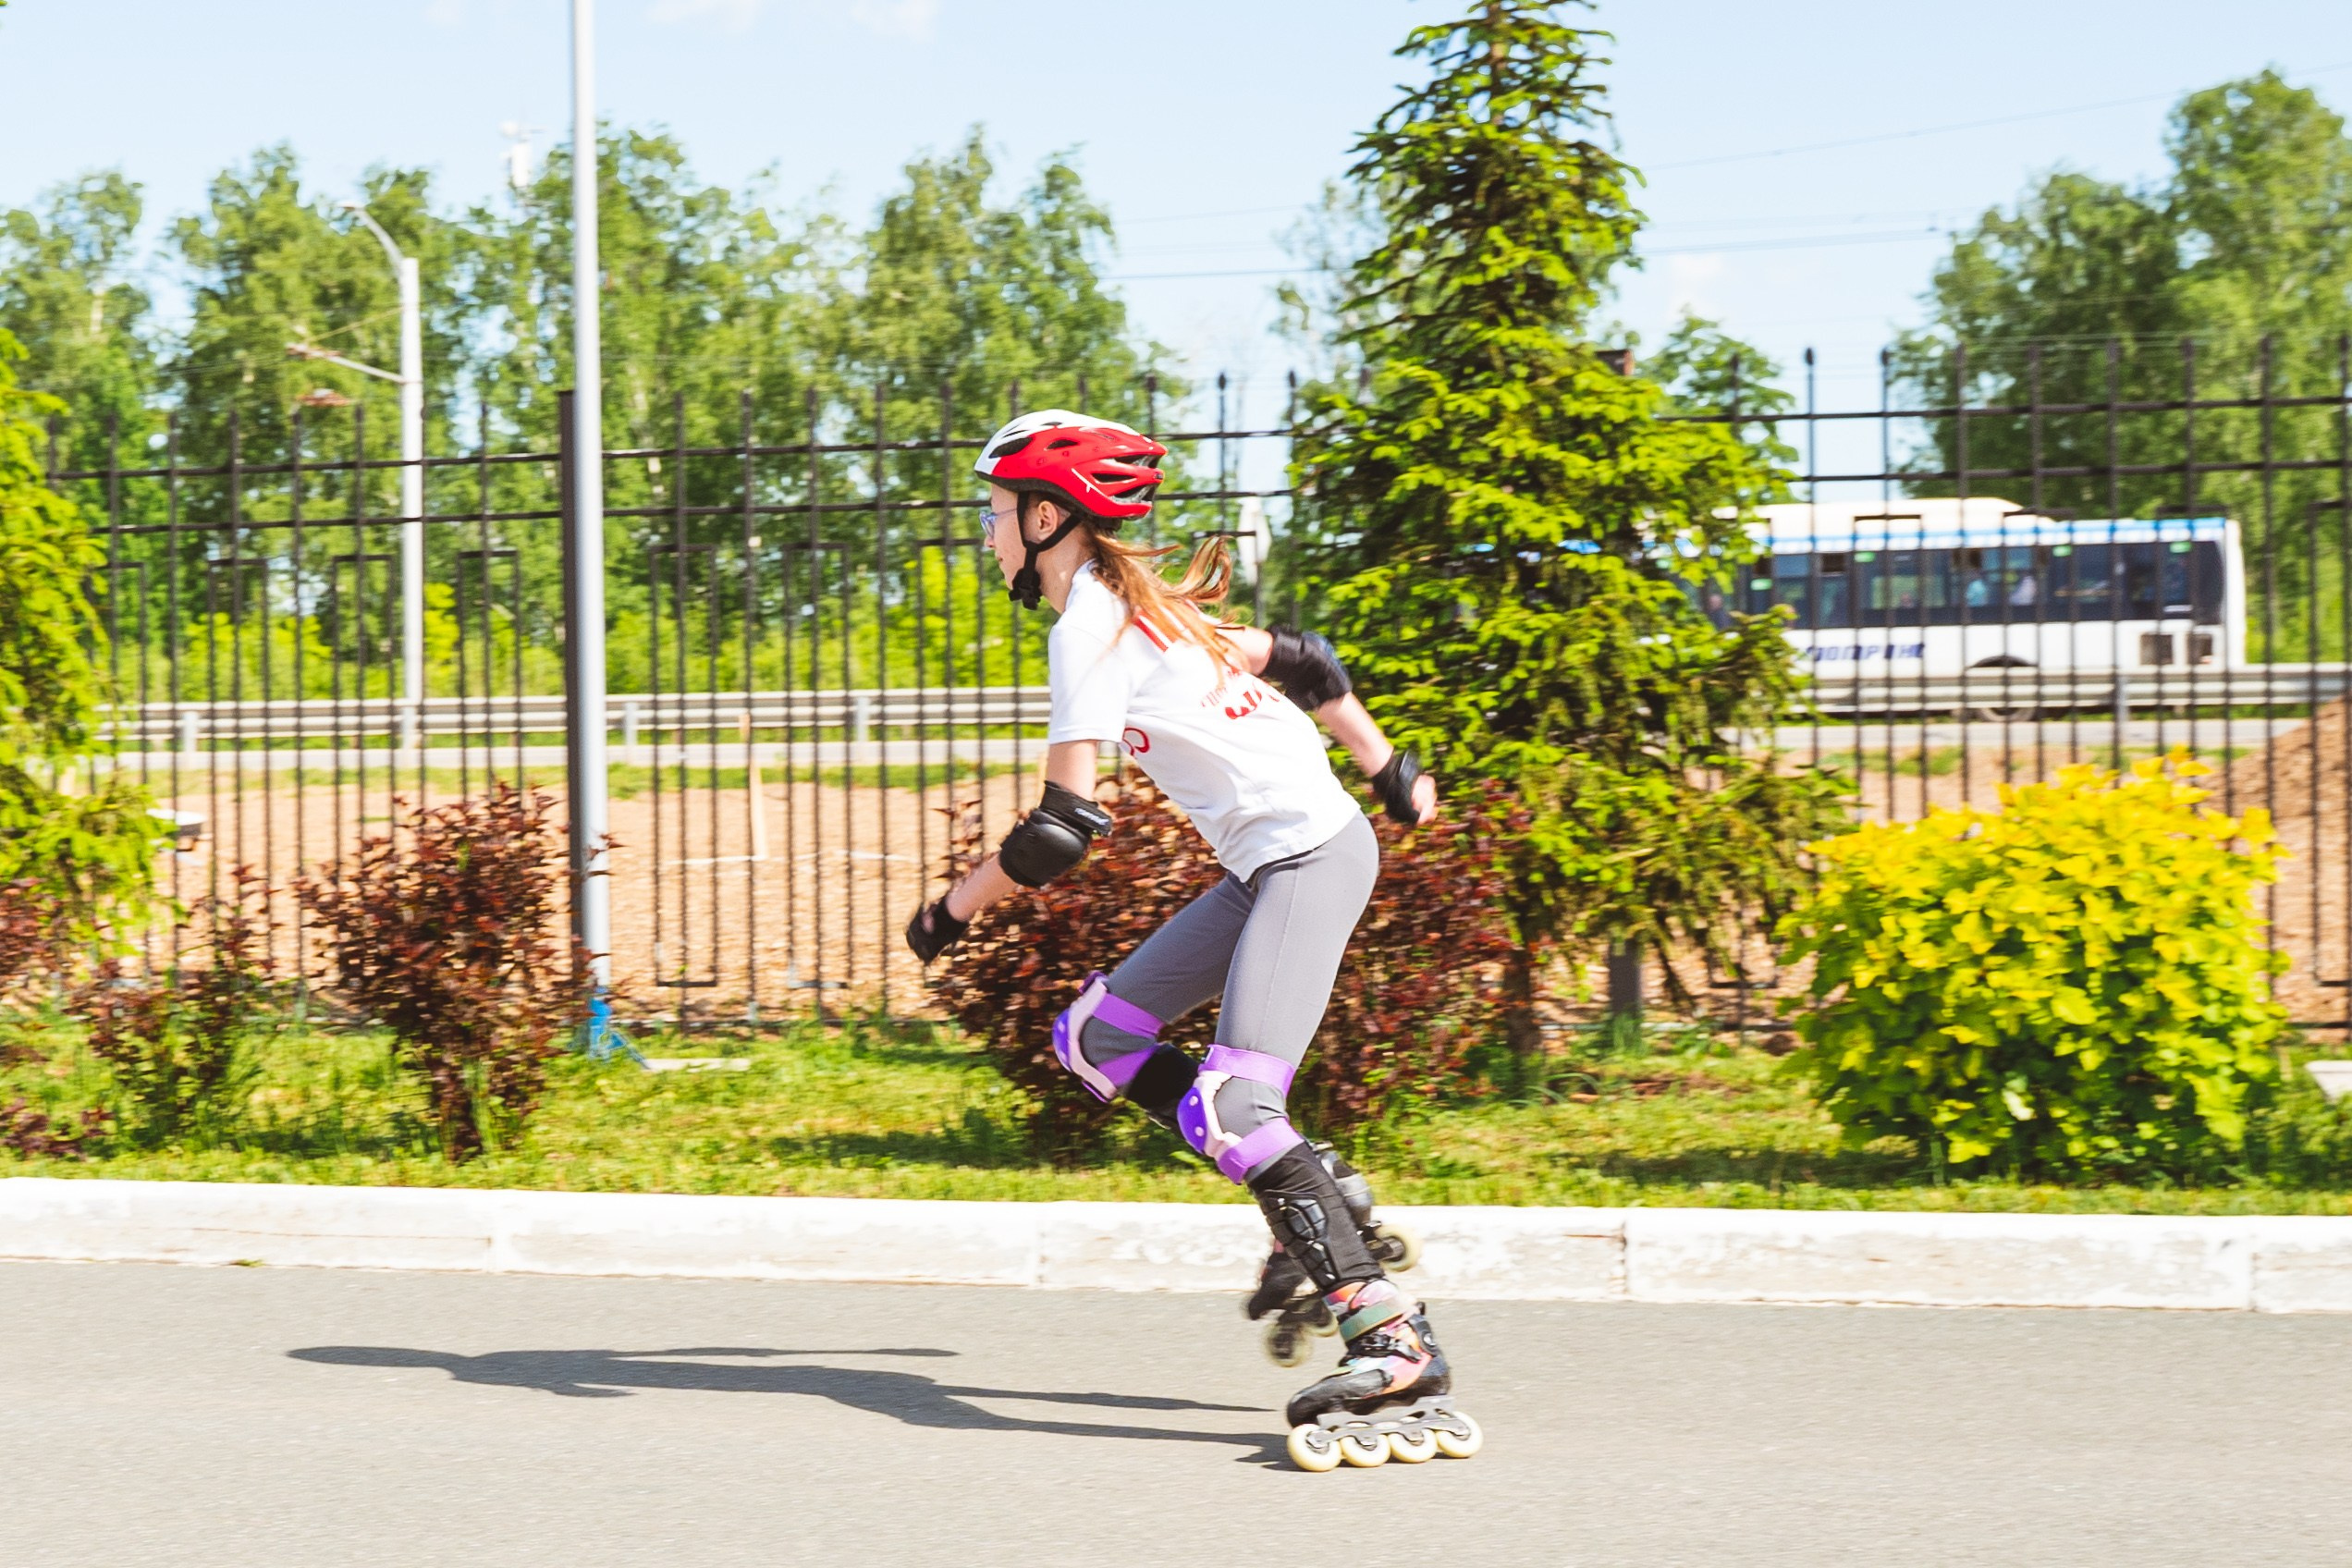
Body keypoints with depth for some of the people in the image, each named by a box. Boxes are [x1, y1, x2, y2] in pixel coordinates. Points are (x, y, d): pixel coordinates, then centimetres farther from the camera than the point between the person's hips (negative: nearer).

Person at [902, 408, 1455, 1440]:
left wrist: (953, 908, -3)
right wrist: (1389, 771, 34)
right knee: (1095, 1040, 9)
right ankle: (1318, 1202, 8)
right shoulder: (1144, 603, 15)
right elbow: (1303, 665, 23)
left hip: (1309, 860, -10)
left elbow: (1061, 833, -18)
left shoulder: (1089, 629, -14)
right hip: (1274, 864, 10)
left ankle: (1394, 1337, -23)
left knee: (1231, 1105, -19)